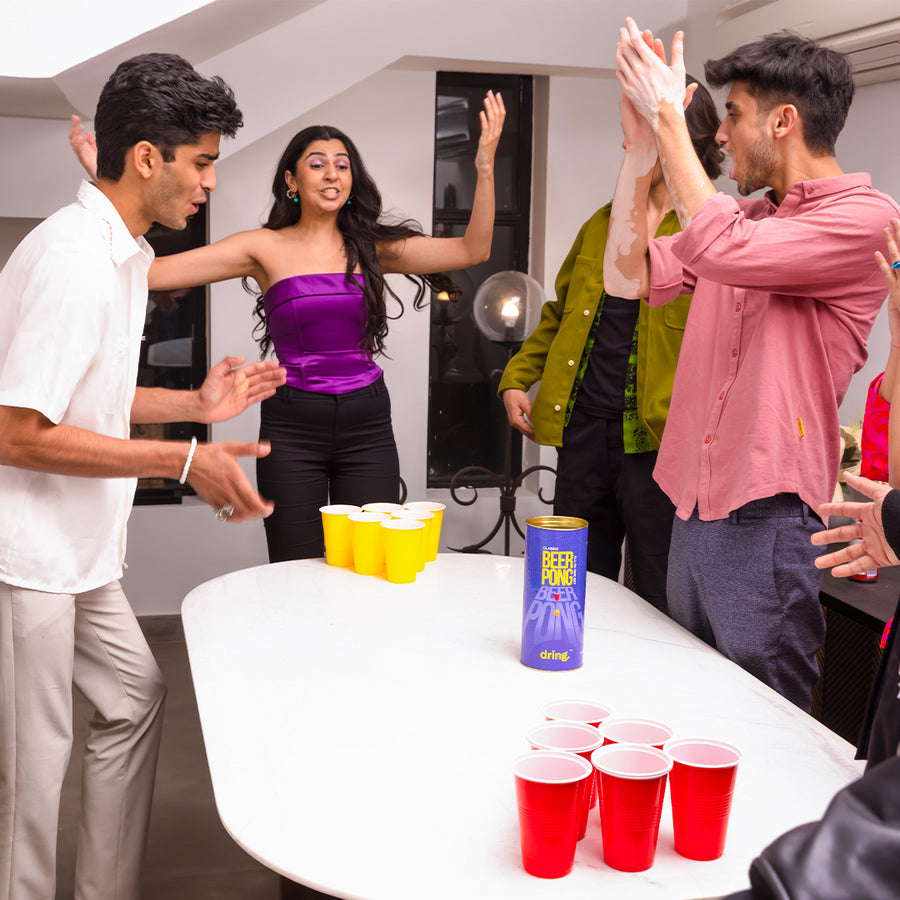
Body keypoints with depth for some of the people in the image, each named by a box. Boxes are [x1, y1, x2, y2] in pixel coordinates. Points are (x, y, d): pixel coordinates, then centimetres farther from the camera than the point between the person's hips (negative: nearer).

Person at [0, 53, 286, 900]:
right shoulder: (72, 259, -22)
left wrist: (197, 404, 10)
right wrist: (186, 461, -25)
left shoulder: (123, 253, 11)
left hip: (76, 548, 10)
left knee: (134, 699, 18)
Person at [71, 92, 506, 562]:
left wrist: (485, 167, -14)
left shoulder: (372, 246, 6)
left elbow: (472, 250, -3)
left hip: (367, 424, 2)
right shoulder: (265, 248, 0)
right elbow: (150, 272, -8)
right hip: (291, 427, -2)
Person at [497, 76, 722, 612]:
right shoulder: (602, 223, 16)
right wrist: (517, 377, 16)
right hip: (582, 428, 6)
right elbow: (560, 313, 25)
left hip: (657, 442, -6)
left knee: (661, 606, 4)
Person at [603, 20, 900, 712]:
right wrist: (642, 147, -1)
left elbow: (722, 252, -24)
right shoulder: (744, 214, 15)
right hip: (693, 506, 8)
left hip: (767, 517, -8)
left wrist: (668, 117, -15)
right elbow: (627, 277, 7)